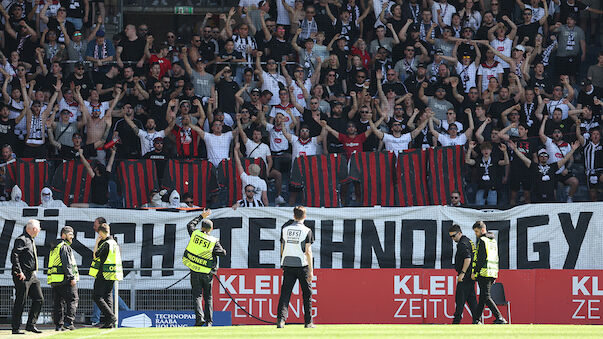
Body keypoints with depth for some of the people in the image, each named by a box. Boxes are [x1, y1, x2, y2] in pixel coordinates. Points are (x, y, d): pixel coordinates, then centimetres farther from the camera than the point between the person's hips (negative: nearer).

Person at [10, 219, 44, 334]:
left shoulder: (31, 241, 18)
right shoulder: (21, 240, -11)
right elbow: (14, 256, -19)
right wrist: (19, 272, -23)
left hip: (32, 276, 9)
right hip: (23, 277, -9)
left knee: (39, 299, 6)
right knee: (20, 302, -5)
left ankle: (31, 325, 11)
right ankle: (16, 328, 1)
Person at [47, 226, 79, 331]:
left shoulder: (55, 248, 22)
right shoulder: (65, 247, -8)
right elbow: (67, 264, -17)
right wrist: (72, 277, -18)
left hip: (55, 281, 9)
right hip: (65, 279, -9)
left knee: (58, 303, 8)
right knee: (72, 300, -3)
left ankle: (58, 324, 7)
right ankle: (68, 322, -11)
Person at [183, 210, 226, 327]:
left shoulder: (195, 234, -4)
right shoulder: (214, 242, -9)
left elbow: (190, 224, 15)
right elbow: (223, 253, -8)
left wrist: (201, 216, 25)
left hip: (195, 271, 0)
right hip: (208, 273, 0)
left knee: (197, 295, 2)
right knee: (208, 297, 9)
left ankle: (199, 317, -16)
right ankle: (209, 321, 4)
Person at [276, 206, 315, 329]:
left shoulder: (285, 230, 5)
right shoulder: (307, 231, -6)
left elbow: (282, 250, 10)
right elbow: (308, 252, -9)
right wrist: (311, 270, -6)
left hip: (288, 266, 3)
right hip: (302, 265, -3)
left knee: (285, 293, 1)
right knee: (307, 294, 8)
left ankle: (281, 319, -13)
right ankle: (308, 322, 9)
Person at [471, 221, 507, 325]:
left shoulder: (482, 240, -9)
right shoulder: (493, 241, 19)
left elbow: (480, 258, -16)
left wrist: (474, 272, -13)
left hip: (484, 273, -9)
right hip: (493, 272, 9)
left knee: (486, 297, -9)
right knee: (482, 297, 12)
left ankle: (499, 318, -19)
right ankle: (476, 320, 14)